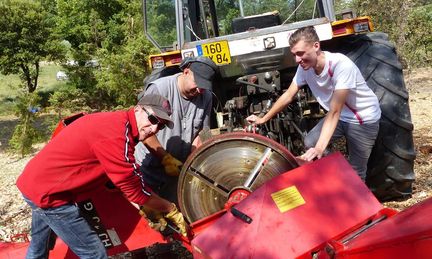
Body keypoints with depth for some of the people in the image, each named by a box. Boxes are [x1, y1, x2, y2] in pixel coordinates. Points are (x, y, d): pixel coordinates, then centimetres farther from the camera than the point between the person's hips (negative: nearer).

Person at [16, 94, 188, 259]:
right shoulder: (117, 133, -26)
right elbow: (135, 189, -20)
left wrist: (149, 208, 9)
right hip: (48, 191, -10)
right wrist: (172, 210, -8)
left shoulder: (115, 122, 5)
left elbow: (124, 179, 11)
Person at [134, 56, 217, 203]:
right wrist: (166, 158, -17)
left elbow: (202, 132, 2)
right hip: (149, 168, -4)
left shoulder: (206, 97, -5)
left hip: (178, 169, 4)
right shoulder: (159, 89, -19)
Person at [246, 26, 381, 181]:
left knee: (356, 171, -1)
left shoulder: (341, 65, -34)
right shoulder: (305, 66, -14)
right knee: (309, 144, -3)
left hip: (364, 120, -6)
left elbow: (334, 112, -36)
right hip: (340, 116, 6)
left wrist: (319, 148, -43)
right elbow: (288, 96, -2)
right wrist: (263, 119, 2)